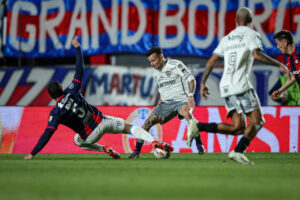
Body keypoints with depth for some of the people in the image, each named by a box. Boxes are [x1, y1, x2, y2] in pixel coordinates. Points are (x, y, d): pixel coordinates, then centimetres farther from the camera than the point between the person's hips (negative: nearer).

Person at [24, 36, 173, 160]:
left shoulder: (56, 113, -15)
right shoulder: (72, 92, -9)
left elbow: (48, 134, -20)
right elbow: (80, 71, -2)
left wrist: (32, 154, -16)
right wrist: (77, 48, 9)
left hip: (90, 135, -2)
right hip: (102, 121, 2)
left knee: (78, 141, 34)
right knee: (129, 128, 10)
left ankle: (104, 149, 11)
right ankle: (154, 142, -13)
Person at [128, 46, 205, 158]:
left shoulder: (176, 65, -3)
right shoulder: (156, 73, 17)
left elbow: (191, 79, -9)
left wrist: (190, 95, -23)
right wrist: (158, 106, 18)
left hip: (182, 100, -6)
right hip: (166, 103, 6)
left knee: (185, 111, -41)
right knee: (149, 120, -13)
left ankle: (199, 145, -47)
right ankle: (137, 151, -4)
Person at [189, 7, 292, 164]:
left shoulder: (227, 38, 23)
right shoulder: (251, 34, 4)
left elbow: (211, 61, 18)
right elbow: (257, 54, -14)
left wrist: (203, 83, 22)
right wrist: (279, 64, -8)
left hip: (226, 87, 7)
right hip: (241, 86, -7)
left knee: (238, 128, 4)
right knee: (257, 121, -5)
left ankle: (199, 127, -9)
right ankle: (238, 151, -23)